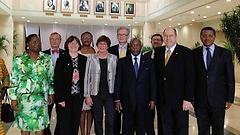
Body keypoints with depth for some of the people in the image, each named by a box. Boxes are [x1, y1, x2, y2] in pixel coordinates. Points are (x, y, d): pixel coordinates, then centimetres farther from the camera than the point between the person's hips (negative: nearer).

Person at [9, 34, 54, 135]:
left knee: (40, 124, 6)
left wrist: (51, 93, 9)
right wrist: (13, 98, -5)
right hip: (25, 97, -2)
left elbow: (50, 77, 11)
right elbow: (13, 80, -3)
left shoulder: (47, 58, 4)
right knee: (25, 125, 6)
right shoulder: (19, 59, -2)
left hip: (41, 97, 2)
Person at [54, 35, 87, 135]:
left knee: (76, 122, 9)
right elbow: (57, 80, -5)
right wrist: (60, 98, -11)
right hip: (65, 96, -3)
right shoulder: (61, 60, -2)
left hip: (78, 96, 3)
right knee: (65, 123, 0)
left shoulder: (84, 60, 6)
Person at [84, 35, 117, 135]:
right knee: (97, 120, 7)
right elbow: (87, 78, 3)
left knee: (110, 120, -5)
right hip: (96, 94, 0)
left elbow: (116, 76, 6)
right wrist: (87, 95, -3)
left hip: (110, 94, 0)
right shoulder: (91, 58, 3)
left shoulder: (114, 58, 5)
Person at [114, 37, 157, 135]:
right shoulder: (122, 62, 4)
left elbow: (153, 81, 5)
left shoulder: (149, 61, 5)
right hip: (127, 101, 0)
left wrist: (153, 99, 0)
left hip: (143, 101, 1)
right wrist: (117, 99, -2)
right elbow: (118, 82, 3)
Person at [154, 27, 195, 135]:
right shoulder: (158, 52, 8)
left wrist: (188, 99, -13)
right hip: (162, 100, 4)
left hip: (179, 100, -3)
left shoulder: (186, 52, -5)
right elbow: (156, 74, 9)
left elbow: (190, 77, -9)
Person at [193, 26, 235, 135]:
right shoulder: (194, 53, 3)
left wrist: (230, 98, -2)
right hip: (200, 100, 1)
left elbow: (230, 78, 1)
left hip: (218, 99, -1)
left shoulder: (225, 53, 0)